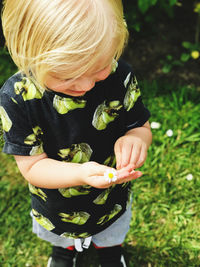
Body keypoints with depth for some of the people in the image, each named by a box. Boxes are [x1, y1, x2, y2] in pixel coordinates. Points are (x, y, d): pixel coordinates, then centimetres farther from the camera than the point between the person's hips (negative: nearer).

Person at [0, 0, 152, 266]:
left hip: (113, 201, 2)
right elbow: (32, 166, -26)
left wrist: (134, 139, -38)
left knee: (111, 237, 36)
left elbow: (141, 127, -13)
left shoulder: (120, 76, -27)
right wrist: (81, 174, -45)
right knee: (61, 237, 35)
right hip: (56, 206, -1)